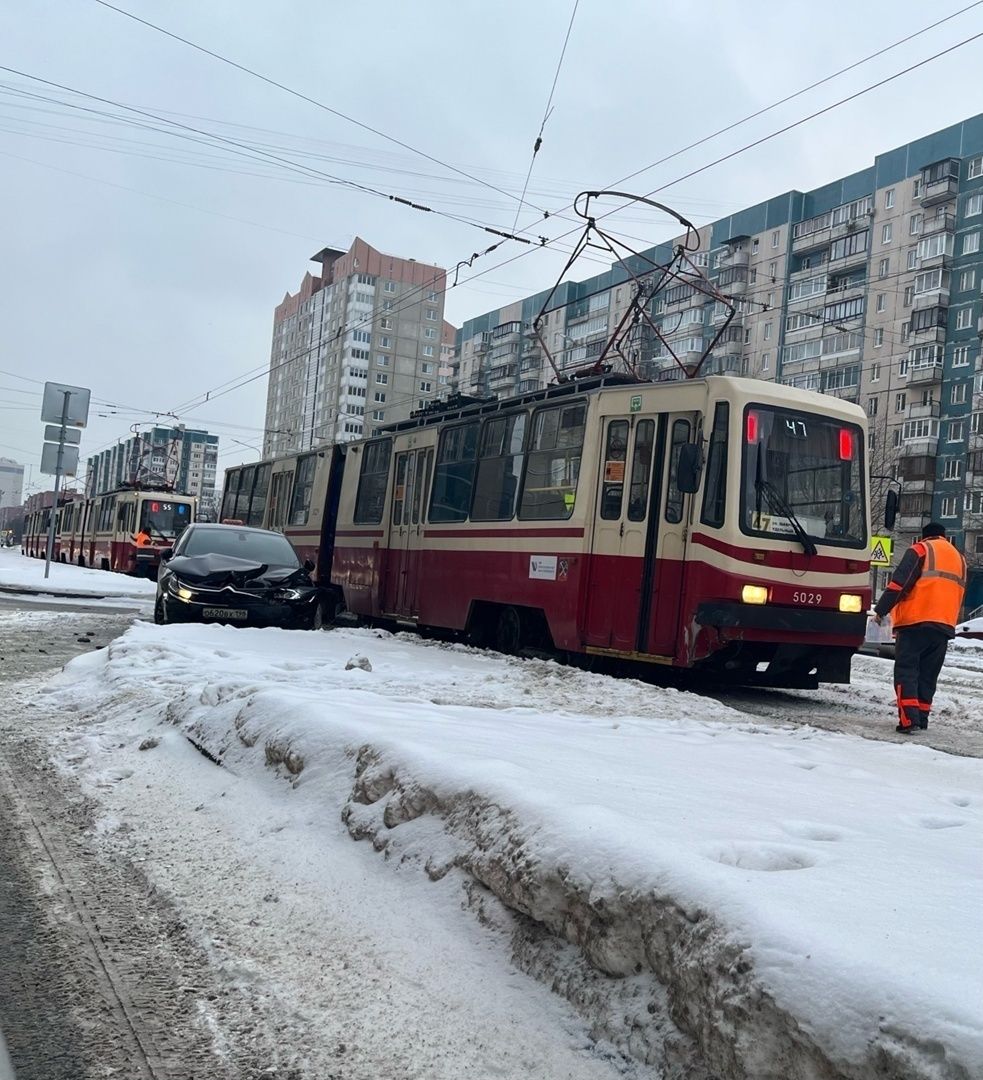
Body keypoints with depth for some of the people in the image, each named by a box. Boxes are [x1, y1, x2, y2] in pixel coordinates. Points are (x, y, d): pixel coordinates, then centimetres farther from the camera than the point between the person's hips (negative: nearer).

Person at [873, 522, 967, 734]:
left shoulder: (920, 550, 1)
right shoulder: (959, 558, 22)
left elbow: (898, 583, -9)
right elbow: (958, 596, 25)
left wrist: (880, 611, -5)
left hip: (915, 622, -6)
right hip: (945, 626, 6)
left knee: (906, 670, -4)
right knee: (928, 675, 14)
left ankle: (909, 719, -15)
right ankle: (921, 718, 16)